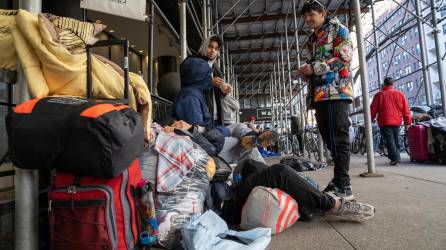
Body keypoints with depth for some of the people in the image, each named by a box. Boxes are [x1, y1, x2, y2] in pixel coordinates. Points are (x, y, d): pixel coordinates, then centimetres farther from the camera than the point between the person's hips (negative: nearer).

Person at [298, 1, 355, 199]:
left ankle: (343, 186, -6)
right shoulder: (312, 40, 28)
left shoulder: (338, 29, 7)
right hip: (319, 94, 8)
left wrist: (314, 67, -12)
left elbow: (344, 56, -8)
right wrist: (306, 74, 8)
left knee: (338, 139, -10)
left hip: (336, 91, -7)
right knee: (330, 140, 6)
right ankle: (339, 181, 14)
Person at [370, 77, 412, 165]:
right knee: (395, 139, 15)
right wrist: (407, 122, 12)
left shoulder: (379, 95, -1)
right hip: (396, 121, 4)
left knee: (389, 140, -5)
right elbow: (406, 109, 7)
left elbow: (373, 109, -1)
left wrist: (370, 120, 7)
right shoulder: (400, 94, 8)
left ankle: (394, 158, -13)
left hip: (385, 122, -4)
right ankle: (397, 156, 16)